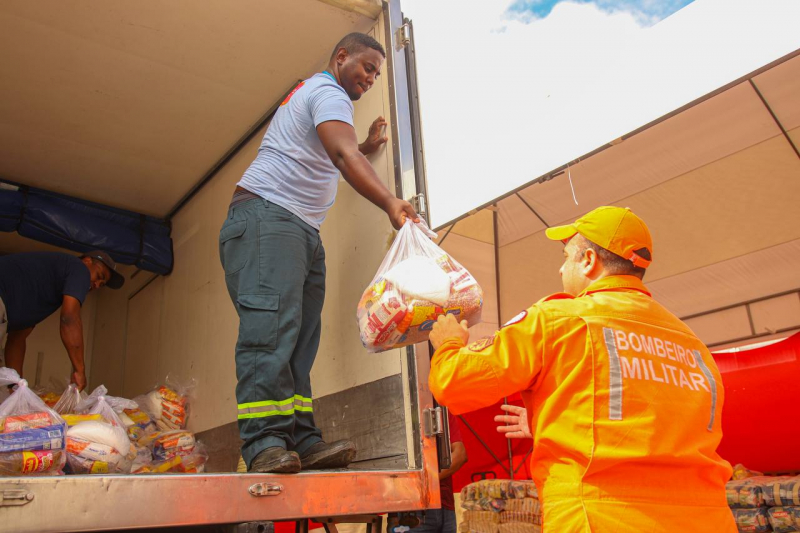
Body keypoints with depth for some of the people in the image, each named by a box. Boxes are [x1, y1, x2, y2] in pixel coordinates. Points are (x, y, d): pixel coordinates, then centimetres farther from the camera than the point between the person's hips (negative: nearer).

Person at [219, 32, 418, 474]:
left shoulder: (310, 92, 31)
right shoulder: (328, 93, -2)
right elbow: (343, 157, -21)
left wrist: (366, 147, 25)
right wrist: (389, 203, -34)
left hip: (302, 230, 10)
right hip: (267, 214, -10)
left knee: (299, 337, -3)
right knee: (270, 325, -21)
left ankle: (300, 441, -8)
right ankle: (265, 441, -25)